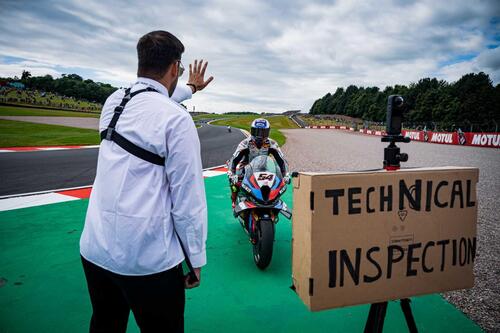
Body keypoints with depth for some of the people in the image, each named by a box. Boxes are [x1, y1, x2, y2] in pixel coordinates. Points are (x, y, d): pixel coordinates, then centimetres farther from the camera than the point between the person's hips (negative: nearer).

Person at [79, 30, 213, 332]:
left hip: (94, 247, 7)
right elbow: (188, 198, -15)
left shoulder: (113, 101, 4)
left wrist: (191, 88, 42)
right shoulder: (177, 119, -17)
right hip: (147, 259, -6)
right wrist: (196, 259, -3)